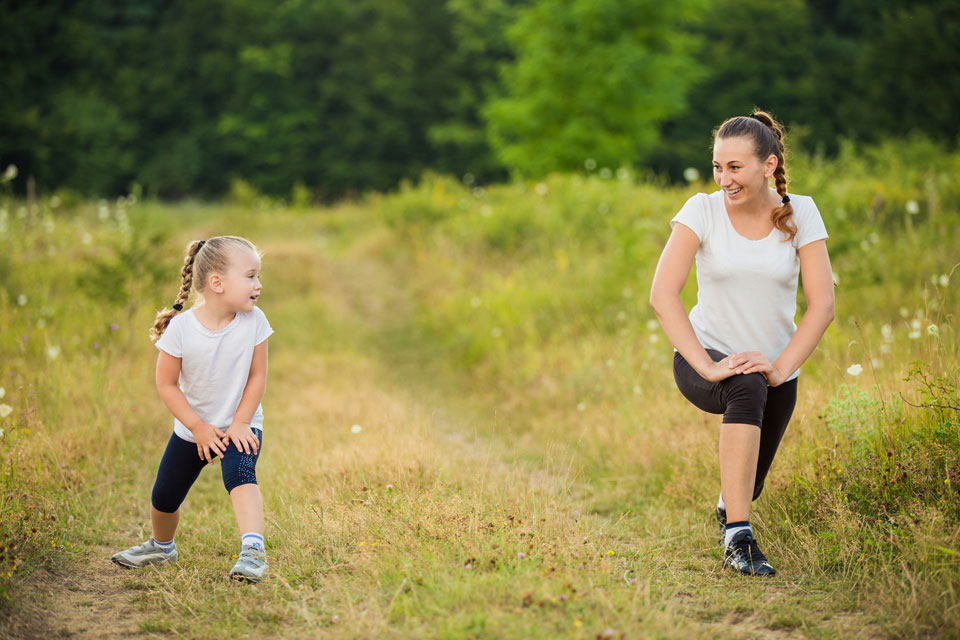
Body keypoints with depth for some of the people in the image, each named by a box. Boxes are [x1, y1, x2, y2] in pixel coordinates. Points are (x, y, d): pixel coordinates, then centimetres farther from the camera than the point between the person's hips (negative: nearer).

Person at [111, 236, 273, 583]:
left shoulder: (254, 321, -18)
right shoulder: (181, 328, -22)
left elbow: (257, 376, -9)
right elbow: (167, 384, -13)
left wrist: (240, 423, -15)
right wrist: (199, 428, -15)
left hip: (240, 425, -1)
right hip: (193, 428, 1)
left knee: (240, 474, -32)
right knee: (164, 497, 12)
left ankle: (253, 549, -40)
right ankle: (161, 546, 43)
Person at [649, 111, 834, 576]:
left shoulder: (800, 213, -7)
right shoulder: (703, 210, -11)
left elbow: (822, 304, -11)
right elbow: (662, 296, -19)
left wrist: (781, 368, -23)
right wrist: (707, 366, -29)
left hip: (775, 368, 3)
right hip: (704, 360, -3)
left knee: (747, 485, 8)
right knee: (747, 387, -37)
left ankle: (727, 509, 51)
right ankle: (737, 538, -36)